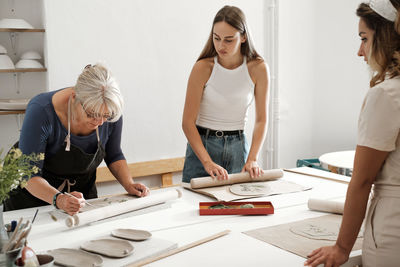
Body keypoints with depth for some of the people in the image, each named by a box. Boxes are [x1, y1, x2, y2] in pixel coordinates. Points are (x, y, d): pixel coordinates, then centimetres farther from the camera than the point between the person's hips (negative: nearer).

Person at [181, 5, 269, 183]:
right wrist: (208, 162, -24)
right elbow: (188, 122, -14)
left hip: (238, 146, 2)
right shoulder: (203, 68, -13)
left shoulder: (258, 69, -8)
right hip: (202, 144, -2)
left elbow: (261, 119, -3)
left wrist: (252, 159, -16)